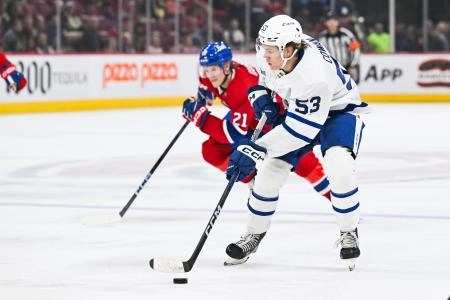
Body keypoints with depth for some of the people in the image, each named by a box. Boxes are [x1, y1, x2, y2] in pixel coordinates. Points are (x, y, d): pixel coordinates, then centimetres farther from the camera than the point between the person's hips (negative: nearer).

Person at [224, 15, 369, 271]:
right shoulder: (274, 50, -21)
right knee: (270, 170, -1)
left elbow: (301, 128, -37)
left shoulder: (315, 75, -41)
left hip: (339, 109, -7)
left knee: (339, 166, -30)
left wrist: (257, 149, -38)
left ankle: (349, 233, -10)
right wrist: (260, 95, -7)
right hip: (298, 110, 7)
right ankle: (254, 234, 18)